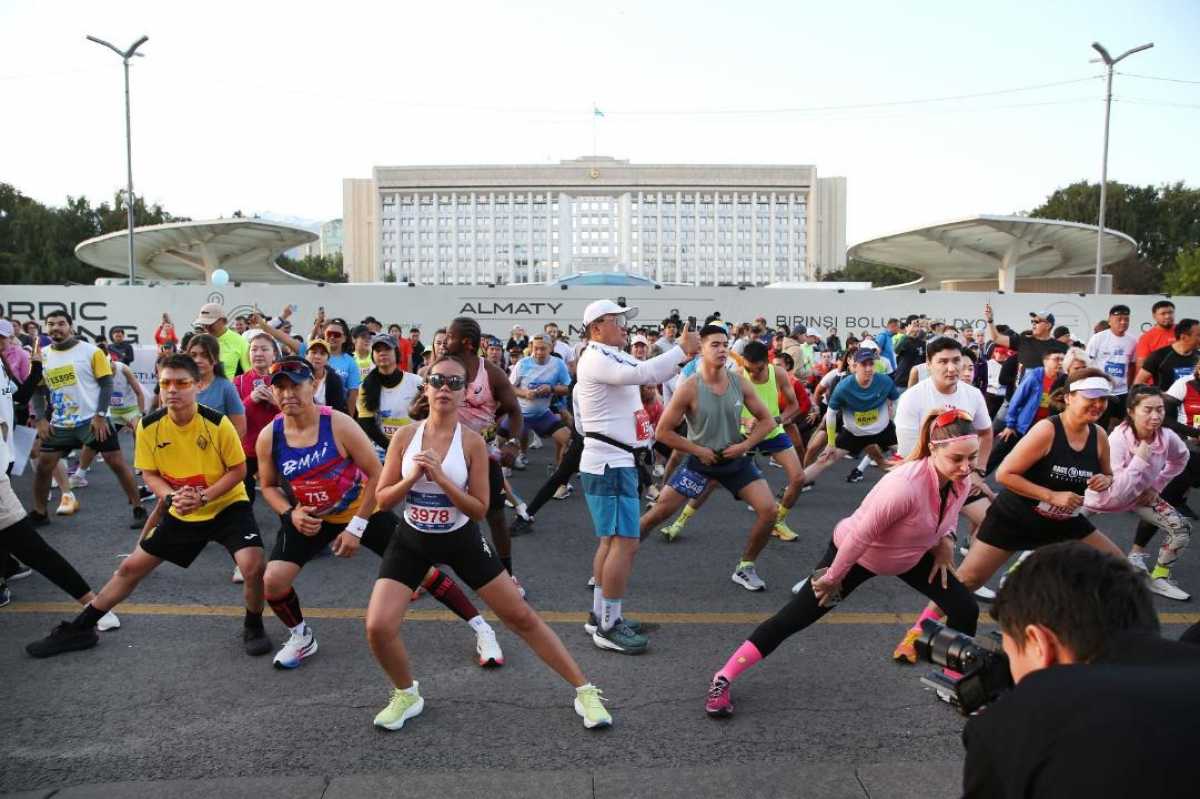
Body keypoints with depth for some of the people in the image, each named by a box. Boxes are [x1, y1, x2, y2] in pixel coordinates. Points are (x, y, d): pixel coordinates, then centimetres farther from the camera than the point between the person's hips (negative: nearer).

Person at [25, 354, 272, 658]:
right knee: (131, 567, 12)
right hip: (181, 513, 4)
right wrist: (171, 497, -21)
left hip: (227, 506, -4)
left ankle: (253, 627, 3)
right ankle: (79, 629, 33)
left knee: (253, 565, -25)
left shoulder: (217, 423, -22)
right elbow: (150, 474, 0)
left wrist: (203, 497, -25)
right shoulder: (148, 426, -11)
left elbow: (239, 470, -13)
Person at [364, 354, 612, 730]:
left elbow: (480, 509, -14)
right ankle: (407, 695, 19)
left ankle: (585, 690, 14)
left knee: (522, 617, 1)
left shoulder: (472, 441, -14)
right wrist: (411, 478, -22)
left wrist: (441, 477, -25)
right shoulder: (405, 436, -8)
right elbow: (382, 500, -3)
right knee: (378, 628, -12)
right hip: (412, 541, 2)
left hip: (461, 540, -2)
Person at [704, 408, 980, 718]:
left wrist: (944, 543, -7)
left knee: (966, 610, 5)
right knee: (791, 619, -6)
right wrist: (833, 578, -21)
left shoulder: (961, 478, -17)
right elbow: (861, 534, -32)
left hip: (911, 556, 7)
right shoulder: (905, 486, -42)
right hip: (854, 554, -7)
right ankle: (722, 680, 4)